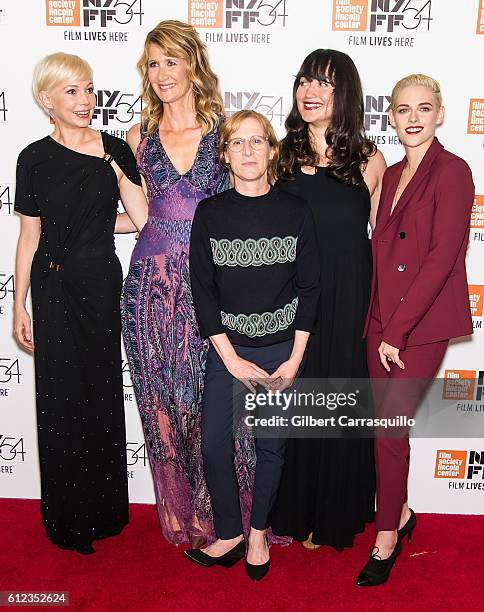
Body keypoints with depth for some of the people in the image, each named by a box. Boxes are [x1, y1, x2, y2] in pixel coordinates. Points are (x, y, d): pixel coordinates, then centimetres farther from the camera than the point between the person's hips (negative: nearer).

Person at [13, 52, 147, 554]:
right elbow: (30, 236, 1)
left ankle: (105, 508, 30)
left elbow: (144, 221, 0)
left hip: (105, 285, 2)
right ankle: (69, 518, 25)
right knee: (63, 399, 5)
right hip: (55, 290, -1)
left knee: (104, 394, 10)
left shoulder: (115, 150, 4)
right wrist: (20, 305, 0)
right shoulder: (35, 158, 0)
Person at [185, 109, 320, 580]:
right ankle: (229, 535, 26)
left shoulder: (295, 211, -3)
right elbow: (202, 290, -3)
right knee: (214, 446, 2)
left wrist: (295, 360, -7)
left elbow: (309, 288, -1)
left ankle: (259, 532, 33)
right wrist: (232, 359, -8)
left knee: (271, 447, 10)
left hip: (282, 350, 0)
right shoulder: (210, 213, -2)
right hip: (226, 350, 1)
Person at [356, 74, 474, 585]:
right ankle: (401, 514, 34)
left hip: (422, 324, -6)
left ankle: (386, 537, 18)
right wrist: (378, 321, 5)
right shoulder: (391, 175, 13)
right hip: (381, 321, 6)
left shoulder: (452, 172, -8)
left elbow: (441, 258, -15)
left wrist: (397, 329, -15)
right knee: (387, 425, 12)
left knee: (390, 425, -2)